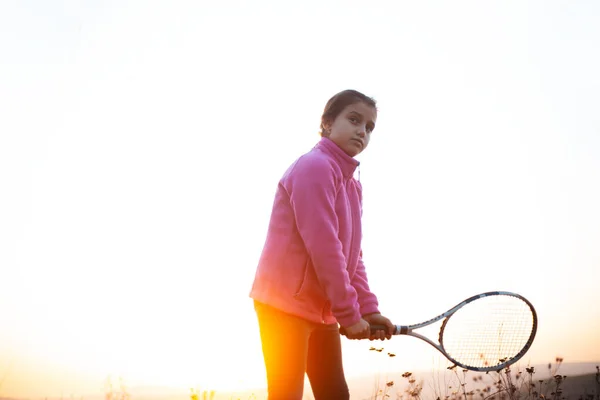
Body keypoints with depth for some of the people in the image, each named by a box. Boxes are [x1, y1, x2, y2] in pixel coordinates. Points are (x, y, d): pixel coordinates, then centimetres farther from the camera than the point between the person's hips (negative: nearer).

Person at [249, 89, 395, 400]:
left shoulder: (352, 185, 14)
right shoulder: (315, 166, -15)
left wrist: (368, 310, 1)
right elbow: (323, 247, -22)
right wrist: (349, 313, -18)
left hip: (322, 310, 10)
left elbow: (352, 255, 11)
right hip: (286, 304, -9)